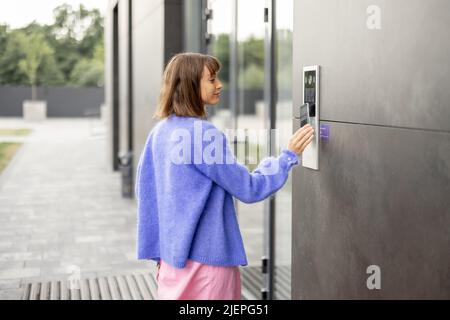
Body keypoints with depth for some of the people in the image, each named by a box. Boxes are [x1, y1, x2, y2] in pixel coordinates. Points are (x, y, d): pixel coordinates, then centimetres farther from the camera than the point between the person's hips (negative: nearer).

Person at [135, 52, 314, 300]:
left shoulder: (160, 132, 5)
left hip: (172, 254, 8)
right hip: (205, 257, -8)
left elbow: (145, 191, 10)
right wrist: (289, 155, -4)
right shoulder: (204, 135, -19)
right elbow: (248, 189, -14)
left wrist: (158, 252, 16)